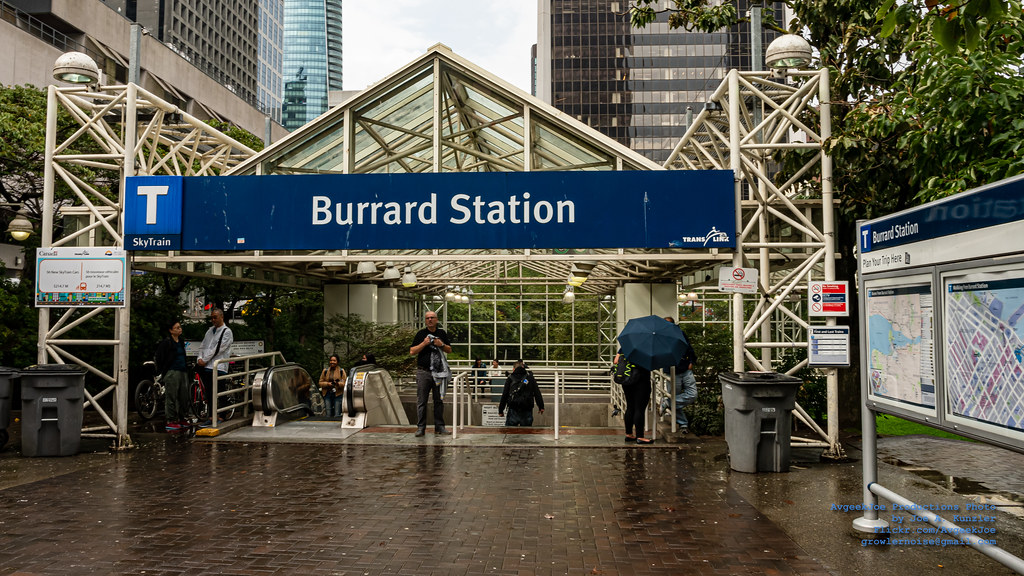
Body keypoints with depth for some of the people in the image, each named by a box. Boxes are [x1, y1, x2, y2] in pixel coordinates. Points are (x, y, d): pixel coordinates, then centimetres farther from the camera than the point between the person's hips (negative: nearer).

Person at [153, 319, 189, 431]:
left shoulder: (181, 342, 16)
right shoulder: (166, 342, -9)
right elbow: (158, 357, -7)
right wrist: (161, 370, -7)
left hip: (183, 372, 8)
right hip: (172, 372, -8)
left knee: (184, 396, 10)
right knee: (171, 397, -4)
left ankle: (181, 419, 22)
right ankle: (171, 421, 0)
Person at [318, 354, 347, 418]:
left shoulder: (341, 371, 3)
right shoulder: (325, 371, 10)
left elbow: (345, 383, -1)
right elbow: (320, 382, 9)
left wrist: (338, 383, -21)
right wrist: (327, 384, -10)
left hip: (338, 394, -2)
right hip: (327, 394, 2)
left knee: (337, 415, -7)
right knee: (328, 414, 2)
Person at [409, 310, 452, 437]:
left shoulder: (442, 333, 11)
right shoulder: (421, 333, 4)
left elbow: (449, 350, 13)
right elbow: (412, 352, 0)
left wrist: (441, 345, -7)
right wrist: (424, 343, -14)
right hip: (423, 372, -2)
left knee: (439, 400, 6)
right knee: (421, 401, -1)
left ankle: (439, 426, 13)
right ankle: (421, 427, 5)